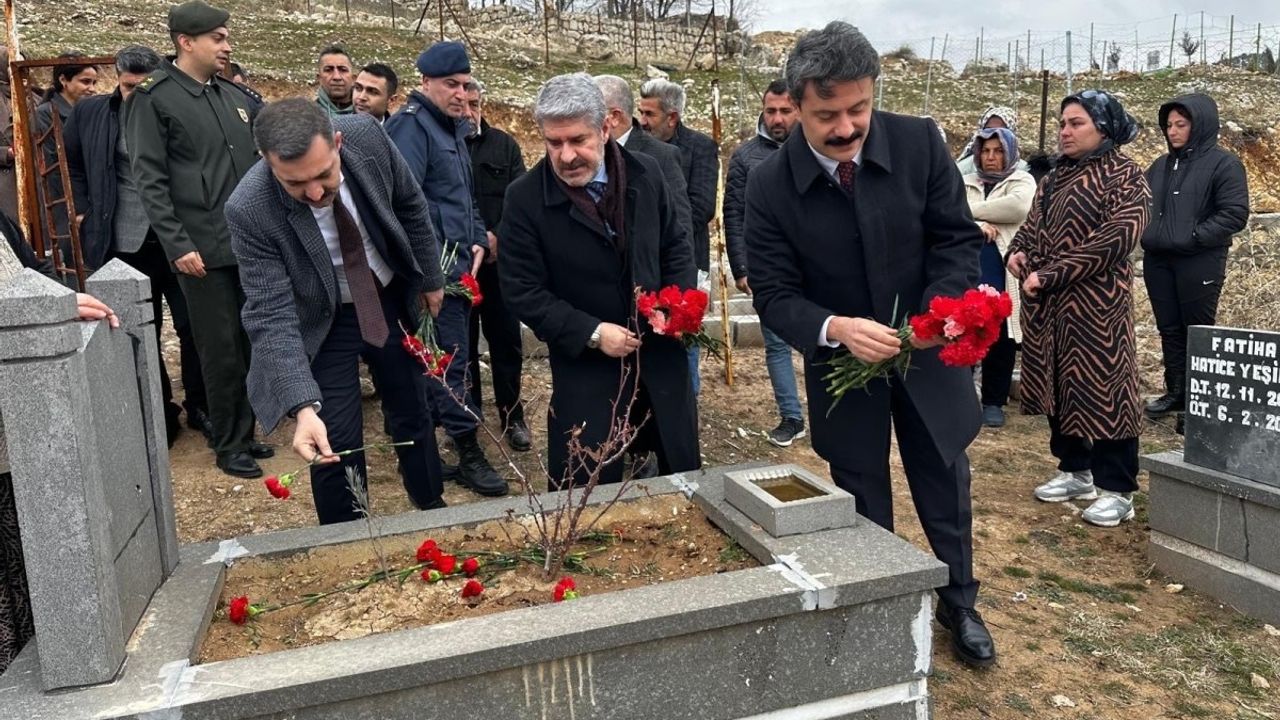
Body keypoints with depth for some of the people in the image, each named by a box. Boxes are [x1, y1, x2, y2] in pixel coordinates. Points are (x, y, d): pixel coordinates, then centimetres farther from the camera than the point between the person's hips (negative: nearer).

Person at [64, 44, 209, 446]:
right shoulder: (89, 113, 3)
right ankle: (159, 413, 22)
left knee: (193, 326, 6)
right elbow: (72, 163, 18)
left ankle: (199, 406, 22)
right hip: (127, 245, 2)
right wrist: (86, 212, 10)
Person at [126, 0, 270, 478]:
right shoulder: (154, 99, -4)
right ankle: (227, 447, 13)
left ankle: (244, 434, 24)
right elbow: (150, 180, -9)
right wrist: (178, 245, -16)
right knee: (222, 351, 0)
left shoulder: (234, 95, 14)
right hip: (203, 249, -6)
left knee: (250, 345, 10)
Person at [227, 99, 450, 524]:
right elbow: (271, 316, -30)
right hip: (323, 323, -3)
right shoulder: (250, 211, -31)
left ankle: (433, 509, 43)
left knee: (413, 415, 19)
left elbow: (410, 205, -5)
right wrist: (304, 406, -40)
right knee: (336, 447, -2)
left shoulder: (366, 136, -24)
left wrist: (430, 278, 5)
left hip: (392, 298, 3)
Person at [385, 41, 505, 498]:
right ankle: (468, 452, 5)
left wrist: (477, 240, 7)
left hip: (458, 264, 9)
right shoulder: (411, 124, -11)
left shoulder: (452, 126, 17)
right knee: (452, 360, -4)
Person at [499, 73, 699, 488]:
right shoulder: (525, 198, -13)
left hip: (661, 356, 4)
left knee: (685, 477, 17)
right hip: (587, 370, -3)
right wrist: (591, 332, -19)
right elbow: (523, 292, -11)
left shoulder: (645, 173, -3)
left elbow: (675, 245, 10)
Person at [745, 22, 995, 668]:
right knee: (865, 502, 14)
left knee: (946, 491, 18)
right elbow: (774, 295, -16)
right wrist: (835, 328, -35)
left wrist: (942, 309, -26)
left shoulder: (920, 143, -14)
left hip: (928, 354, 2)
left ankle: (959, 605, 42)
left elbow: (958, 238, -7)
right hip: (841, 367, -1)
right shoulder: (769, 186, -18)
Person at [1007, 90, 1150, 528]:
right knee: (1058, 383, 12)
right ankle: (1076, 471, 26)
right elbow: (1033, 225, 25)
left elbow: (1118, 235, -18)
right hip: (1047, 303, 8)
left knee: (1102, 386, -5)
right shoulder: (1056, 176, 18)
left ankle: (1117, 490, 4)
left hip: (1096, 303, -8)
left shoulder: (1124, 175, -6)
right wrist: (1017, 251, 1)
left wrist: (1050, 274, -20)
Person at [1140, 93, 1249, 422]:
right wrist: (1146, 233, 0)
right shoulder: (1161, 165, 12)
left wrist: (1192, 237, -17)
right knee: (1169, 329, 12)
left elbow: (1235, 214, -12)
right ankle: (1176, 392, 24)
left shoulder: (1223, 164, -5)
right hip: (1157, 260, 6)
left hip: (1200, 264, -6)